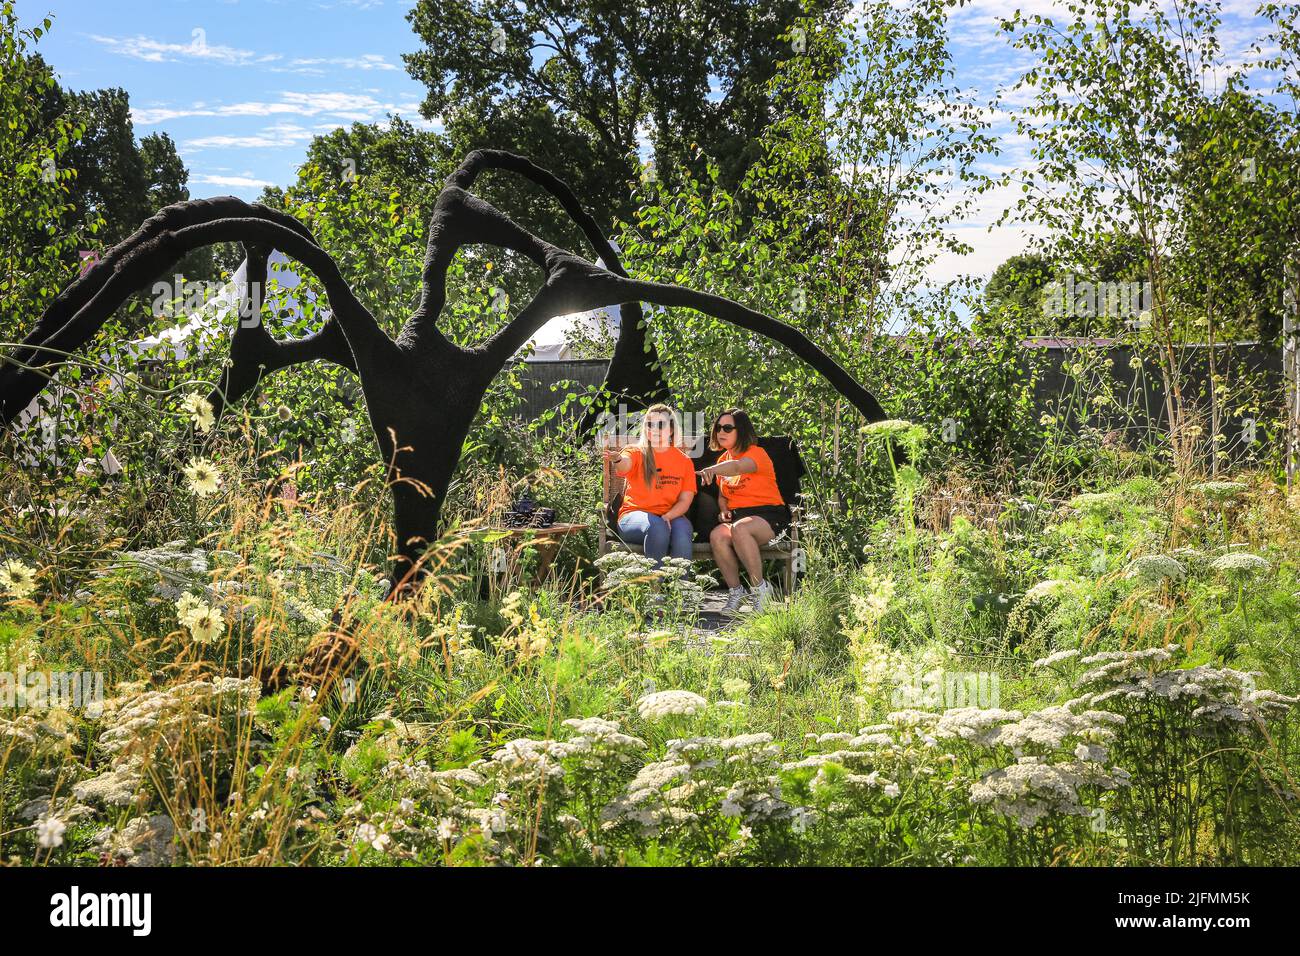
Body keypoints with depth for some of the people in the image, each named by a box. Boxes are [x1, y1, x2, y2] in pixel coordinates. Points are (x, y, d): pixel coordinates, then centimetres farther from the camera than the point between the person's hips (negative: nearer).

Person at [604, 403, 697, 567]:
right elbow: (625, 464, -22)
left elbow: (685, 500, 5)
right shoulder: (637, 453, 3)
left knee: (682, 530, -32)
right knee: (657, 527, -35)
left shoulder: (684, 461, 11)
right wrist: (617, 459, -47)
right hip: (635, 514, -2)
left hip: (672, 516, 2)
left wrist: (667, 516, -15)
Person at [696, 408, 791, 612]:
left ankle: (759, 588, -23)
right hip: (737, 515, 6)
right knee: (717, 536, -29)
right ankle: (735, 592, -14)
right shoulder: (722, 460, 17)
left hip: (769, 514, -6)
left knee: (739, 529, -38)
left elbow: (737, 466, -31)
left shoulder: (756, 453, -7)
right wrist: (724, 511, 2)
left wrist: (712, 470, -51)